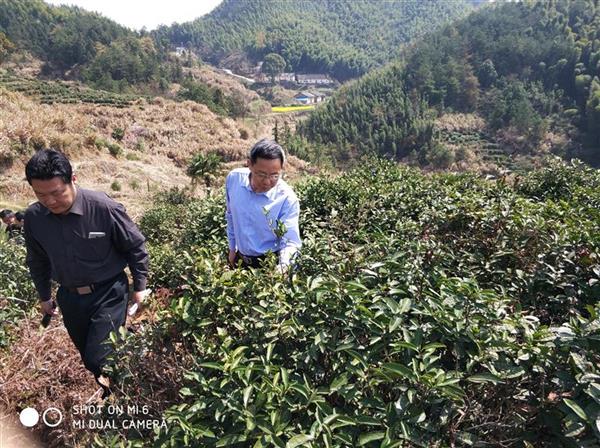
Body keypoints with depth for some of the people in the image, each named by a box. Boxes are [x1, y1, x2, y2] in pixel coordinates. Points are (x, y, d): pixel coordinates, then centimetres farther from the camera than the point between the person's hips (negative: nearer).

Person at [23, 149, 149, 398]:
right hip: (70, 297, 5)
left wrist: (139, 288, -4)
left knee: (98, 357, -9)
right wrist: (44, 296, 19)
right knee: (88, 357, 19)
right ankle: (111, 393, 47)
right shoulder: (33, 217, -10)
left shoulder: (104, 208, -24)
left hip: (108, 293, -5)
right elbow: (37, 260, 10)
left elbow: (135, 247, -10)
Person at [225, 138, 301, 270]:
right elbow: (231, 216, 3)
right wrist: (232, 248, 10)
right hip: (240, 258, 5)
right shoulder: (234, 178, -13)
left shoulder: (287, 198, -25)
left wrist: (283, 266, -45)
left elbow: (291, 241, -26)